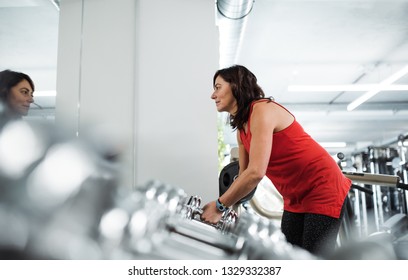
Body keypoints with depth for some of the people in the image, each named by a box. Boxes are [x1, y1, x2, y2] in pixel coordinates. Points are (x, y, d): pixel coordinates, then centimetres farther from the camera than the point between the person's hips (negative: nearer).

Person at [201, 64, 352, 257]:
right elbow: (243, 176, 11)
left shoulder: (262, 110, -21)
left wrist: (219, 206, -21)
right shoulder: (241, 129, 7)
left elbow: (256, 172, -30)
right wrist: (226, 206, 3)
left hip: (323, 189, -9)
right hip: (295, 198, 9)